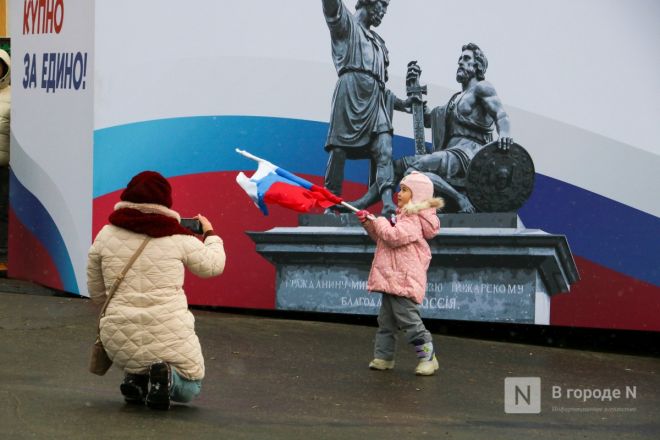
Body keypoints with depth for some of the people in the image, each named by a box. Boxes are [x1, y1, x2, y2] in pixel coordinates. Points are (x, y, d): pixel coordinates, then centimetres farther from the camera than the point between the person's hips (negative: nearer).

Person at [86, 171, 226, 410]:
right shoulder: (178, 239, 0)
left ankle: (135, 378, 6)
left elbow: (96, 294, 12)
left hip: (120, 343, 3)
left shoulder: (106, 236, 5)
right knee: (189, 389, 23)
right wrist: (210, 234, 33)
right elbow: (213, 266, 16)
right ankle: (166, 375, -12)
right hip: (170, 336, -3)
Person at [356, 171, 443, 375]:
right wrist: (369, 223, 12)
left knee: (407, 317, -11)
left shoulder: (413, 219, -14)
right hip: (392, 278, 11)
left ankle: (428, 357, -7)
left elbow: (394, 236, -27)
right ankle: (383, 357, 19)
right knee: (386, 319, 13)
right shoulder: (404, 216, 20)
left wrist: (380, 222, -10)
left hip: (403, 280, -11)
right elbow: (382, 237, 26)